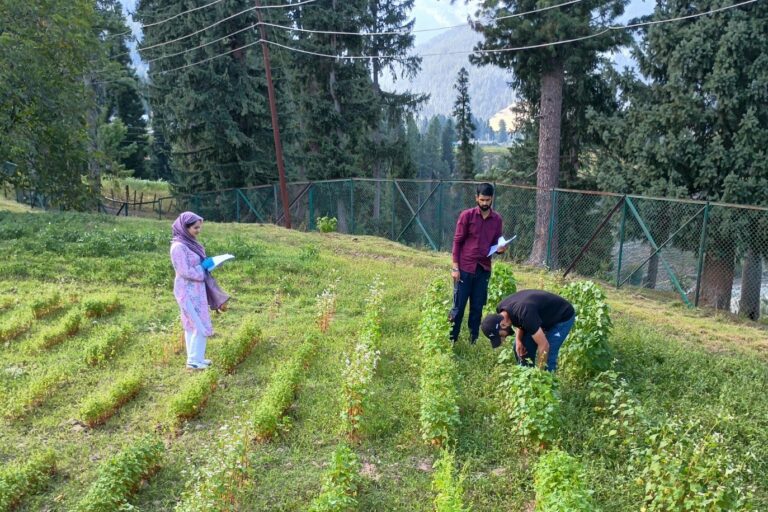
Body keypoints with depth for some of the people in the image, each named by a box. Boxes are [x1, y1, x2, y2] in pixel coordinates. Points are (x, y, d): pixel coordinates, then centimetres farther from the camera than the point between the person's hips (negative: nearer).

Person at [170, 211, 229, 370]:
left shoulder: (189, 242, 8)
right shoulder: (178, 246, -19)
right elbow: (185, 272, -22)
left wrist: (208, 263, 1)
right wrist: (204, 266, -13)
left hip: (195, 290, 9)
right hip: (189, 291, -9)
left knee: (192, 325, 16)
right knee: (200, 326, -4)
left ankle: (195, 358, 25)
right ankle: (194, 361, 6)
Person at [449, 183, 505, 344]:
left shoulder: (497, 219, 6)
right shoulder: (467, 215, -5)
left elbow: (495, 243, 15)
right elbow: (457, 241, -5)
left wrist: (500, 249, -10)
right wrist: (455, 267, -10)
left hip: (484, 270, 3)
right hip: (465, 268, -3)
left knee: (477, 308, 9)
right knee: (458, 306, 1)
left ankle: (473, 341, 20)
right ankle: (451, 340, 12)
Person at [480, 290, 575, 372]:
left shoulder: (524, 314, -40)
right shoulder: (501, 309, -16)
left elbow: (544, 345, -32)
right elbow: (519, 323, 5)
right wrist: (518, 340, -13)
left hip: (563, 317, -8)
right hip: (544, 314, 8)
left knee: (547, 357, -17)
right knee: (524, 347, 2)